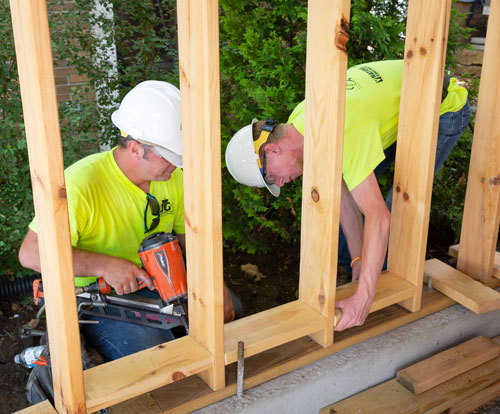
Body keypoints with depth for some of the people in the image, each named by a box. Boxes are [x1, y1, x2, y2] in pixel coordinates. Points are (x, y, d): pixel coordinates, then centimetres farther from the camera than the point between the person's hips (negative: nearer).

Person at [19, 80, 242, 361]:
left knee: (230, 309, -2)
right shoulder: (82, 183, -27)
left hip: (156, 282, 7)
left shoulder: (172, 176, -5)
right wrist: (105, 265, -35)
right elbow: (31, 253, -28)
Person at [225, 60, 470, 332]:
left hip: (445, 108, -8)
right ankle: (347, 263, 26)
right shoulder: (299, 124, -13)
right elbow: (341, 195, -10)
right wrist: (357, 261, -11)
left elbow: (378, 216, -46)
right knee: (349, 187, 7)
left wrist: (363, 298, -45)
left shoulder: (340, 136, -42)